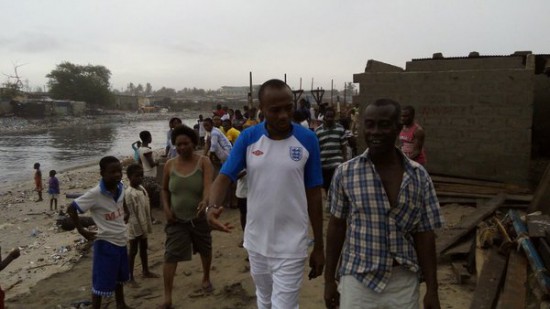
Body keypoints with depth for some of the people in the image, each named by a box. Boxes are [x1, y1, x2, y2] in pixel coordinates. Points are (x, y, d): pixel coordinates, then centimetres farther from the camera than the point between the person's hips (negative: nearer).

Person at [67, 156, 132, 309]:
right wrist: (82, 230, -16)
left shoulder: (120, 187, -4)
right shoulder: (95, 194, -24)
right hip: (105, 243, -7)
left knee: (119, 277, 24)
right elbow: (71, 209, -18)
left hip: (121, 241, 7)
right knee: (101, 282, 2)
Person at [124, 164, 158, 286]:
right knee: (133, 251, 4)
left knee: (143, 248, 20)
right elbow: (133, 214, -22)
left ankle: (145, 271, 36)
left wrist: (147, 225, 13)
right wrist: (139, 230, -19)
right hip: (135, 227, -8)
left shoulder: (141, 188, 3)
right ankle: (130, 277, 16)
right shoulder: (129, 193, -23)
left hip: (143, 225, 8)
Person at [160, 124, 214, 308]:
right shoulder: (169, 165, -4)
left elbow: (208, 185, -27)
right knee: (170, 256, -6)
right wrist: (166, 208, -5)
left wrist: (205, 201, -47)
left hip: (199, 217, -1)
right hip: (177, 219, 1)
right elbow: (165, 189, 10)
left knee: (205, 251, 18)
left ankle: (206, 279, 46)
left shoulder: (203, 162, -12)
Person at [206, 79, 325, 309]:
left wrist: (319, 246, -1)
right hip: (256, 241, 3)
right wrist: (212, 207, -31)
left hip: (291, 245, -3)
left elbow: (314, 194, -4)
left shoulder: (307, 140, -10)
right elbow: (225, 177, -8)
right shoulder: (248, 138, -6)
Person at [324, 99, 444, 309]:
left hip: (404, 282, 2)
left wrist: (432, 289, 0)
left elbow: (424, 234, 0)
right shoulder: (345, 173, -7)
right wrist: (329, 279, 3)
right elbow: (337, 226, 0)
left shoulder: (419, 176, -4)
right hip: (358, 280, -1)